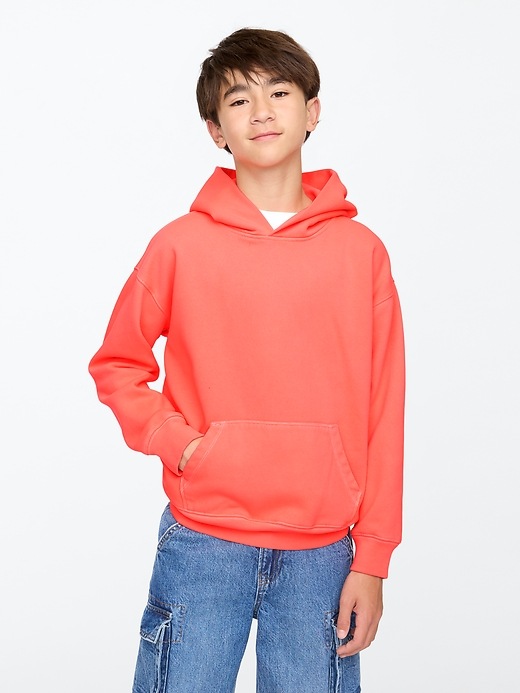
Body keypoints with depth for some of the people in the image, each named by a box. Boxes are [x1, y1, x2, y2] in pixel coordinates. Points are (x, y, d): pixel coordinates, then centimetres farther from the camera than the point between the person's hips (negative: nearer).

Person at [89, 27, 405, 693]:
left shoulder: (361, 252, 2)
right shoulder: (181, 245, 1)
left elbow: (383, 414, 2)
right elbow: (116, 363, 11)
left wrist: (372, 560, 0)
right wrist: (175, 440, -6)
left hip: (322, 552, 1)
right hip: (202, 544, 0)